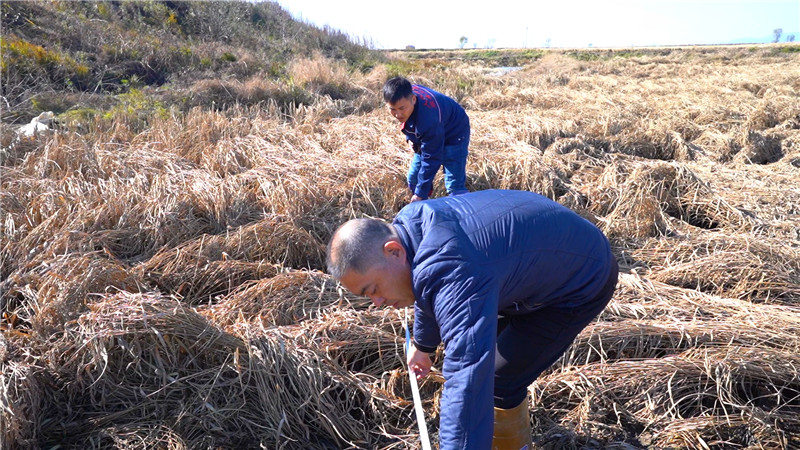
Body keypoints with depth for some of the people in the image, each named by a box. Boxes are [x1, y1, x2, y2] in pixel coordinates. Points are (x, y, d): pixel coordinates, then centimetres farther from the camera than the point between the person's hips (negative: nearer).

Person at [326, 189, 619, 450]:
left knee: (500, 380, -12)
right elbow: (429, 295, 11)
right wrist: (422, 345, 27)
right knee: (477, 338, 22)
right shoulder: (407, 226, -10)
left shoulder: (452, 272, -42)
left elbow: (467, 379, -50)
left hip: (583, 284, -9)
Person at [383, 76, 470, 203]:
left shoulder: (428, 119, -45)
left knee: (454, 186, -18)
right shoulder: (404, 94, -24)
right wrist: (410, 137, -5)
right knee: (413, 178, 8)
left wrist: (420, 194, -29)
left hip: (453, 135, -8)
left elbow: (431, 159, -35)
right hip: (426, 136, 8)